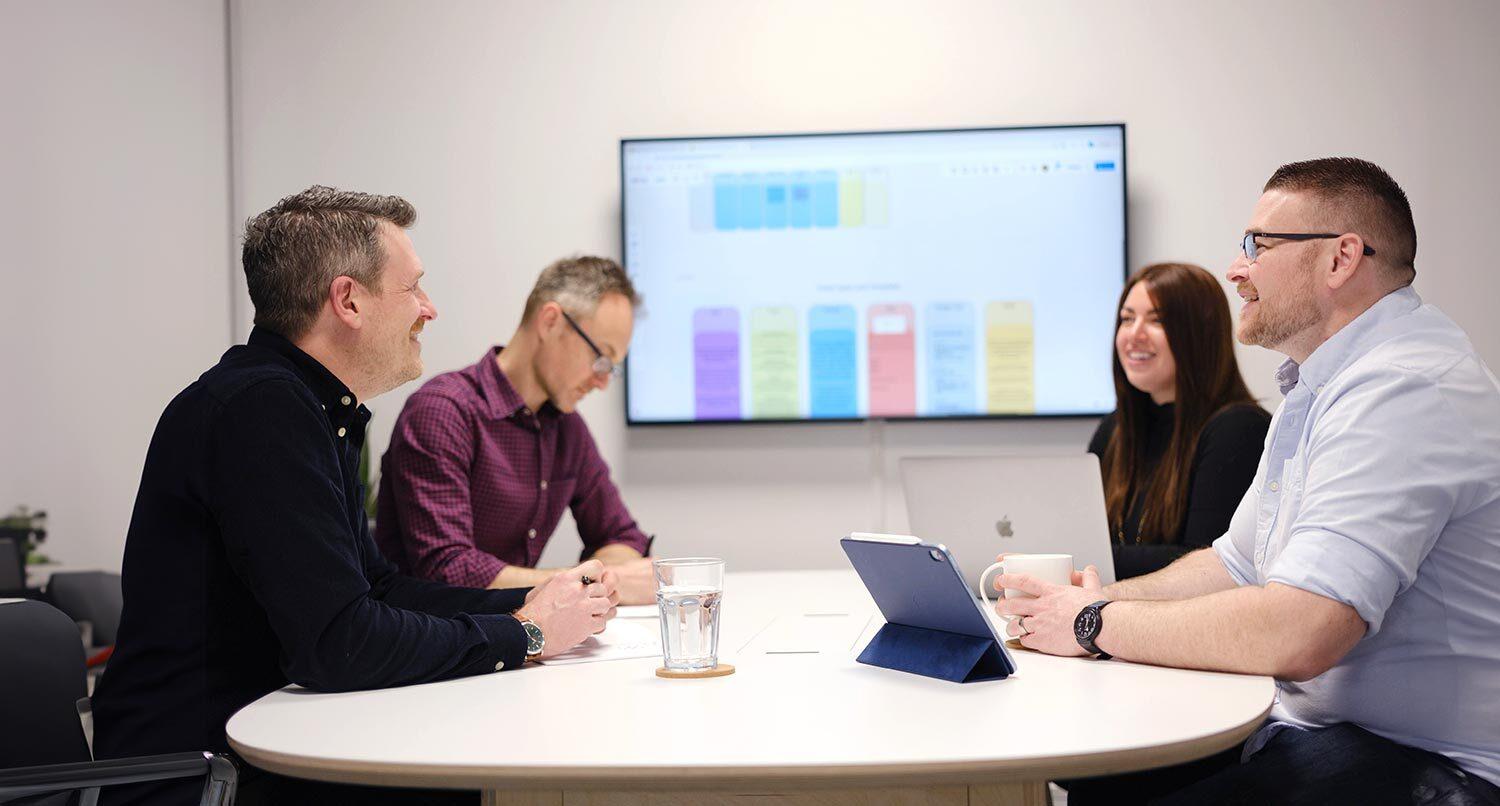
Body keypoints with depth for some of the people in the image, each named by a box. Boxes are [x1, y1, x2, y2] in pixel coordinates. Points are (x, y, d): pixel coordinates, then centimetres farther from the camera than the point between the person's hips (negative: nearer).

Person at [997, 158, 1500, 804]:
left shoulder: (1406, 389, -22)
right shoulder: (1317, 387, 16)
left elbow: (1295, 635, -31)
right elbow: (1236, 566, 20)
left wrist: (1098, 625, -17)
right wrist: (1095, 601, 4)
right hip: (1309, 724, 10)